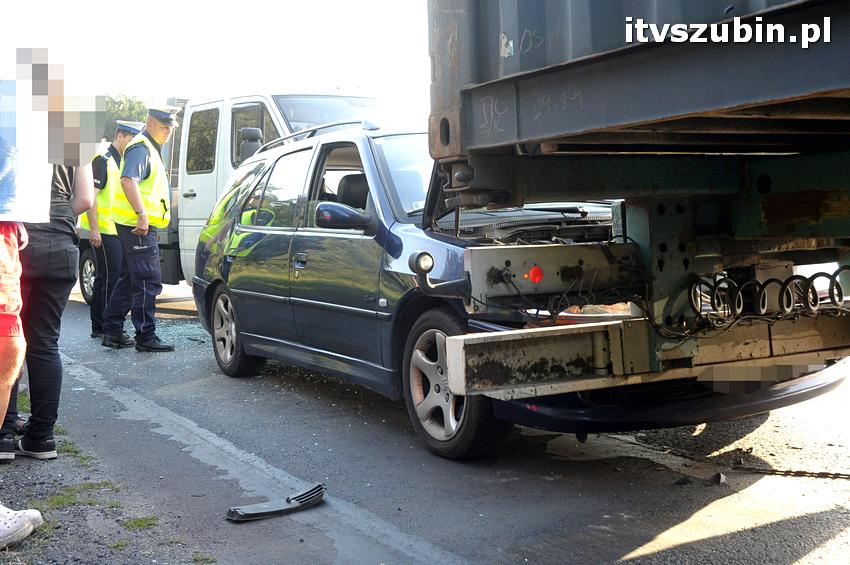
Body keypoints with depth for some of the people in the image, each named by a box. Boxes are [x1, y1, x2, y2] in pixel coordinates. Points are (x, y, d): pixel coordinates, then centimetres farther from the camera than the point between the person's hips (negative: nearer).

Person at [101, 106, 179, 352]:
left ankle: (111, 331, 22)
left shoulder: (151, 149, 22)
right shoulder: (140, 148, -12)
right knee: (148, 281, -9)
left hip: (141, 226, 11)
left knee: (129, 279, 15)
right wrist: (142, 214, -33)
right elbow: (128, 180, -26)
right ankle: (146, 337, -5)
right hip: (138, 225, -11)